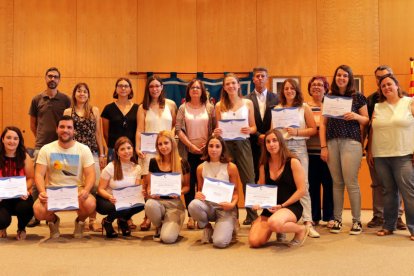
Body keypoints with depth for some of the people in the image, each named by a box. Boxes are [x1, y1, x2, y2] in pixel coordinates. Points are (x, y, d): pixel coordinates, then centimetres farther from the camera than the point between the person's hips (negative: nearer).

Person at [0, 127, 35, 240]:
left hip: (20, 197, 1)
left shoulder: (24, 157, -2)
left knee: (25, 206, -35)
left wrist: (24, 190, -22)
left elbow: (31, 178, -2)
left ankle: (21, 229, 6)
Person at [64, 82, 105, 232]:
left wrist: (102, 154, 5)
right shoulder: (68, 112, 8)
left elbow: (98, 133, 9)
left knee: (94, 186, -5)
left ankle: (92, 220, 6)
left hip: (93, 152, 0)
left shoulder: (94, 110, 9)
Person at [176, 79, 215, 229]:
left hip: (206, 151, 0)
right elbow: (178, 129, -2)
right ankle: (191, 216, 6)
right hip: (189, 151, 0)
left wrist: (208, 143, -9)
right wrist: (191, 145, -9)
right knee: (190, 183, 1)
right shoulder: (183, 108, 5)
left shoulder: (209, 107, 6)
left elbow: (215, 128, 4)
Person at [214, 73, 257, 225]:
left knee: (248, 179, -2)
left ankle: (252, 215, 9)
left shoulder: (248, 103, 5)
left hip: (242, 144, 0)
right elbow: (218, 128, 10)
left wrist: (249, 130, -14)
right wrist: (216, 132, -12)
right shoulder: (219, 106, 6)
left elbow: (253, 127, 7)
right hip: (225, 144, 1)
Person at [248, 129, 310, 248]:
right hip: (270, 208, 5)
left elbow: (302, 190, -9)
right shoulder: (264, 166, 8)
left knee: (274, 223, -39)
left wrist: (282, 206, -14)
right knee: (254, 241, -16)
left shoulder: (293, 162, -5)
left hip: (291, 207, -5)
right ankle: (278, 230, 17)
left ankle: (301, 229, -5)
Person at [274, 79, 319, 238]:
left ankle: (308, 222, -9)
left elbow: (313, 129, 3)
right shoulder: (277, 108, 12)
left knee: (303, 184, -8)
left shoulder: (304, 108, 8)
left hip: (299, 146, -1)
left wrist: (297, 132, -10)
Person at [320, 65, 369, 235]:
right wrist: (323, 147, 1)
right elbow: (323, 123, 8)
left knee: (351, 182, -5)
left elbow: (366, 120, 7)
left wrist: (356, 116, -15)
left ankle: (356, 220, 7)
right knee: (337, 182, 7)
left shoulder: (358, 97, 5)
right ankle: (337, 219, 15)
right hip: (332, 142, 3)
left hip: (351, 142, -3)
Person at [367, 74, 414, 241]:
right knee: (388, 192, 8)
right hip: (380, 157, 3)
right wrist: (369, 151, 9)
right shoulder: (377, 107, 13)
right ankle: (389, 225, 17)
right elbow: (372, 131, 15)